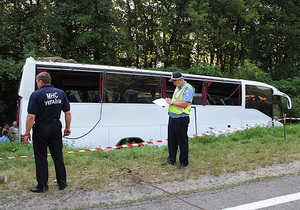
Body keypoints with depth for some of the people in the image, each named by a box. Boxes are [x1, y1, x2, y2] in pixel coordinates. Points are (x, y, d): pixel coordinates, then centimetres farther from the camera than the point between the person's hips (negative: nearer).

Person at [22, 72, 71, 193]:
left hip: (41, 128, -4)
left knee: (41, 158, 7)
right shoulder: (61, 93, 2)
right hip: (56, 127, 4)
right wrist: (68, 127, 12)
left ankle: (42, 186, 14)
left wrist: (27, 133, -9)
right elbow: (67, 112, 3)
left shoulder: (36, 95, -12)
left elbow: (31, 116, -16)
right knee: (58, 156, 13)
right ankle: (62, 183, 20)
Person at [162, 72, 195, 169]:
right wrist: (169, 101, 7)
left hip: (181, 119, -9)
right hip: (172, 117, 9)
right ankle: (171, 159, 28)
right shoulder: (178, 88, 16)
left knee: (182, 141, 2)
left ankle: (184, 162, 16)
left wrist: (172, 102, -16)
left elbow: (185, 104, -23)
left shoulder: (188, 89, -14)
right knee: (171, 140, 15)